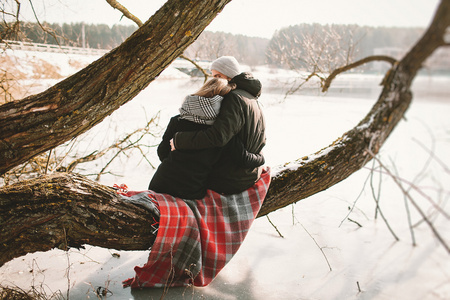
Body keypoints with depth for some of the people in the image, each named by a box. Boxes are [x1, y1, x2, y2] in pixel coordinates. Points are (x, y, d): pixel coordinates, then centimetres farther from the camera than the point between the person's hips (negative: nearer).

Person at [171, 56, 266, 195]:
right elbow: (261, 142, 18)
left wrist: (178, 140, -28)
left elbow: (217, 136, -36)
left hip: (230, 181, -10)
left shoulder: (235, 98, -22)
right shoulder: (252, 100, 11)